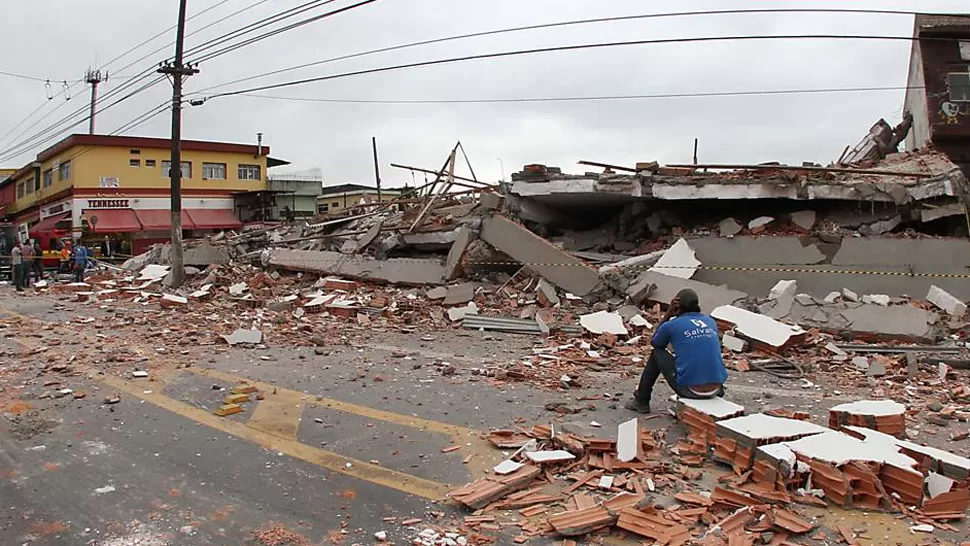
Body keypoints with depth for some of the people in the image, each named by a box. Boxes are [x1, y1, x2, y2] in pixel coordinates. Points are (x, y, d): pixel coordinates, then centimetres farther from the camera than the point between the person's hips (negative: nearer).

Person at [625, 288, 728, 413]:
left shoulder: (671, 325, -2)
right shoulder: (711, 321, 11)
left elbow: (654, 343, 20)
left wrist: (668, 314, 15)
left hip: (689, 390, -5)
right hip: (715, 390, 5)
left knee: (656, 353, 19)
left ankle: (641, 401, 24)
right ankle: (718, 393, 27)